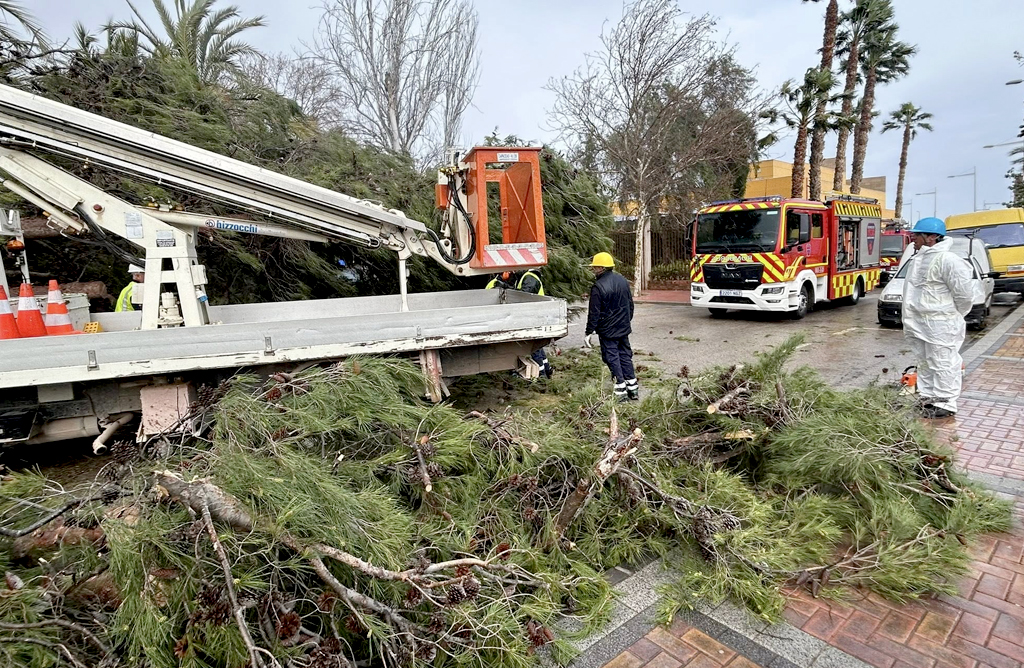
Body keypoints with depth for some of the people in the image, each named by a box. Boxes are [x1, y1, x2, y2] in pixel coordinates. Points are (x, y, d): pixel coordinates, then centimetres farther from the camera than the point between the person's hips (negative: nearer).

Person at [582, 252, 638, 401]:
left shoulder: (598, 286, -18)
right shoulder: (623, 280, 6)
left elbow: (594, 313, -17)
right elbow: (630, 304, 15)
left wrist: (589, 332, -9)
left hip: (608, 330, -7)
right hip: (624, 328, 7)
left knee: (612, 358, 2)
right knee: (625, 356, 15)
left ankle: (621, 391, 3)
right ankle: (633, 389, 19)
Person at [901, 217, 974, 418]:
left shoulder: (947, 260, -17)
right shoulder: (919, 258, 13)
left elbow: (964, 293, -16)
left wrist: (952, 316, -3)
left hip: (940, 325, -10)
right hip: (920, 325, 10)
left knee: (942, 364, -2)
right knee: (925, 363, 18)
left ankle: (945, 404, 5)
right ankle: (927, 398, 29)